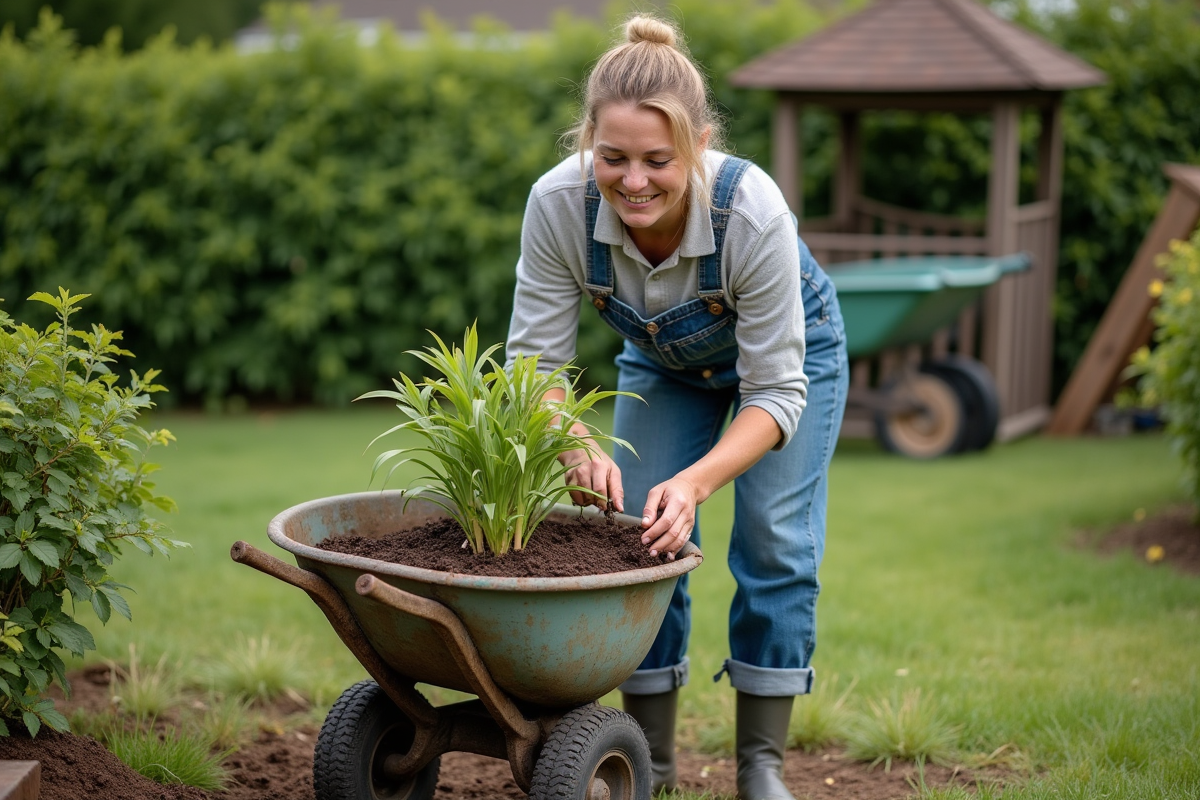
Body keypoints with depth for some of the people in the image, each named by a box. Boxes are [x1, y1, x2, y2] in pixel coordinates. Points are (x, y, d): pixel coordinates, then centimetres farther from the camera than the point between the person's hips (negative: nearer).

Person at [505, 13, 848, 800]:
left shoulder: (754, 211, -42)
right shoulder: (558, 204, -35)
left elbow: (776, 391, -33)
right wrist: (579, 447, -45)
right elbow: (535, 356, -25)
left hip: (789, 350, -2)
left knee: (777, 545, -10)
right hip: (663, 363, 2)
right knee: (643, 541, -4)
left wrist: (697, 481, -49)